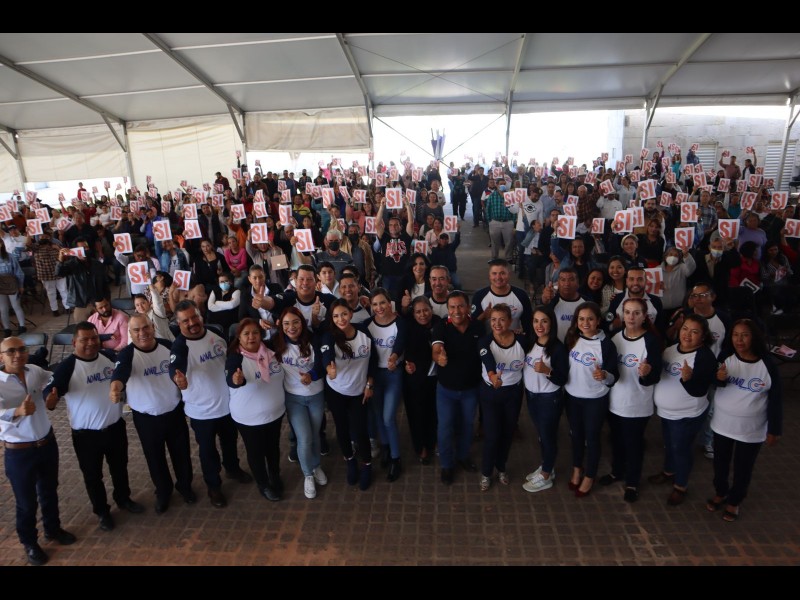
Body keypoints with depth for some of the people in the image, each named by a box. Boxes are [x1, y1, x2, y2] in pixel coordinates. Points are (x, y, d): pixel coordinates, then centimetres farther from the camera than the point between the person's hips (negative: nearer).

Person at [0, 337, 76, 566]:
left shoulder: (35, 371, -4)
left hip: (47, 443, 5)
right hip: (18, 452, -5)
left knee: (49, 491, 23)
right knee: (26, 501, 13)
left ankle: (53, 529, 46)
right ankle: (29, 543, 37)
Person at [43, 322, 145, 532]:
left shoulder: (110, 357, -3)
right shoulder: (67, 366, -17)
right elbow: (49, 391, -24)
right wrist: (50, 400, -44)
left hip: (115, 426, 4)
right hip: (86, 434, -3)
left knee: (120, 467, 22)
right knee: (93, 475, 15)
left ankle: (123, 499, 46)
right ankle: (102, 511, 37)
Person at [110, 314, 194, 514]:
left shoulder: (168, 346, -7)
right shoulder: (127, 354, -17)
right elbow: (120, 372, -39)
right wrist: (115, 388, -57)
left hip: (175, 411, 2)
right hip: (146, 417, -2)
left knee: (181, 452, 16)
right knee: (155, 457, 14)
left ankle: (185, 485, 41)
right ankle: (163, 491, 40)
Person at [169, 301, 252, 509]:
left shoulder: (216, 333, -7)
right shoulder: (180, 345, -23)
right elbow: (175, 366, -44)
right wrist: (178, 377, -64)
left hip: (227, 402, 5)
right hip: (201, 409, -5)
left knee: (230, 440, 26)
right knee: (208, 449, 13)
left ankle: (232, 468, 53)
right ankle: (214, 487, 36)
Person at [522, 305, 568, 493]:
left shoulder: (558, 348, -20)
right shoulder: (530, 342, -1)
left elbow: (562, 380, -20)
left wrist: (547, 370, -35)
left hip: (549, 399, -6)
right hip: (531, 395, 6)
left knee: (548, 436, 10)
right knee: (541, 434, 21)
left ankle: (545, 477, 27)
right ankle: (546, 468, 40)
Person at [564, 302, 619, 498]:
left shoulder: (606, 344, -18)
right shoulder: (571, 338, -6)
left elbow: (614, 376, -17)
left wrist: (604, 375, -37)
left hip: (595, 400, -4)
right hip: (572, 397, 4)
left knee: (592, 437, 11)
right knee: (576, 435, 20)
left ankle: (589, 477, 32)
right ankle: (577, 470, 41)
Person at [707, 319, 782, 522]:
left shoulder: (768, 366, -13)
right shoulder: (725, 359, -10)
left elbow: (776, 400, -5)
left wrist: (774, 430, -2)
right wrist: (718, 378, -35)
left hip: (751, 429, -1)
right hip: (722, 424, 2)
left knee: (743, 468, 14)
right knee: (720, 463, 18)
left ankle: (734, 501, 35)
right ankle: (720, 493, 41)